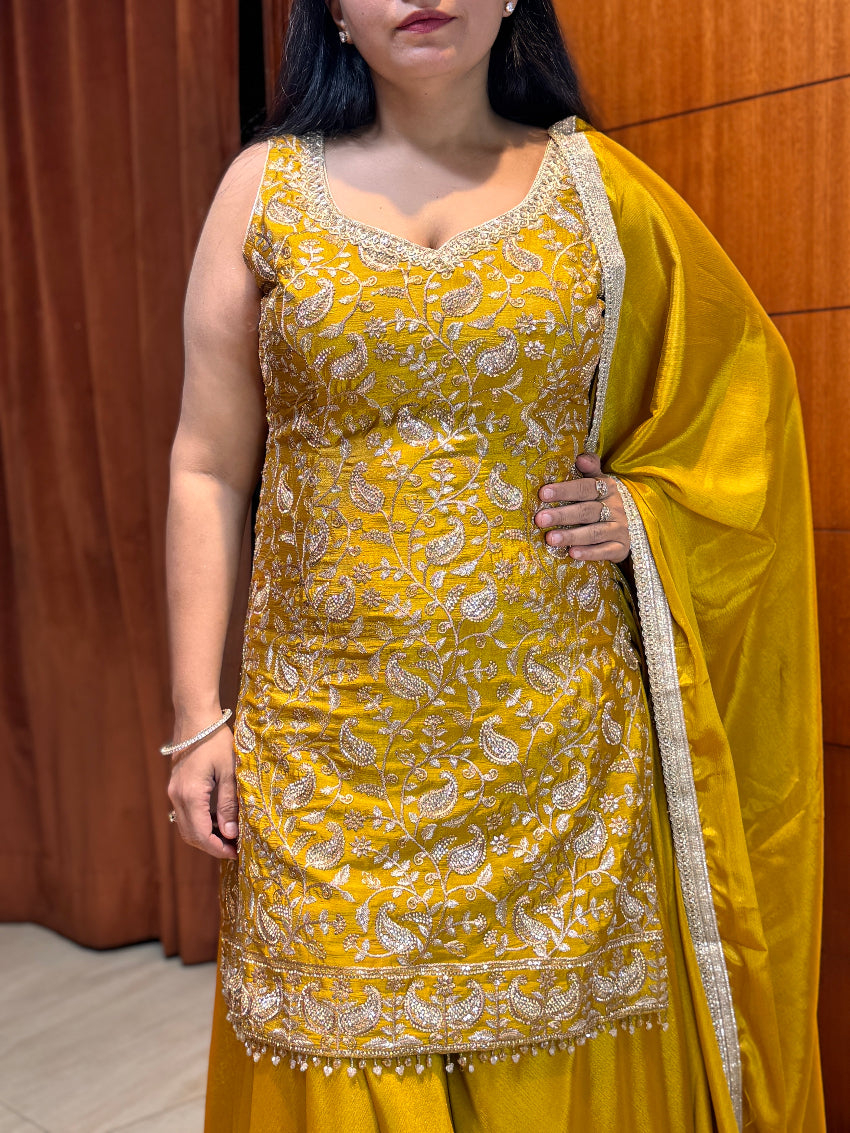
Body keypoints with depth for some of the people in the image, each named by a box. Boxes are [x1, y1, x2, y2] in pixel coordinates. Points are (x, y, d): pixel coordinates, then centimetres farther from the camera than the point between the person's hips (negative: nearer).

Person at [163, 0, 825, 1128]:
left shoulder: (595, 182, 6)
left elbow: (740, 382, 16)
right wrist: (196, 717, 0)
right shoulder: (267, 187, 5)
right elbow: (207, 468, 3)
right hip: (330, 741, 0)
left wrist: (649, 506, -2)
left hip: (558, 735, 1)